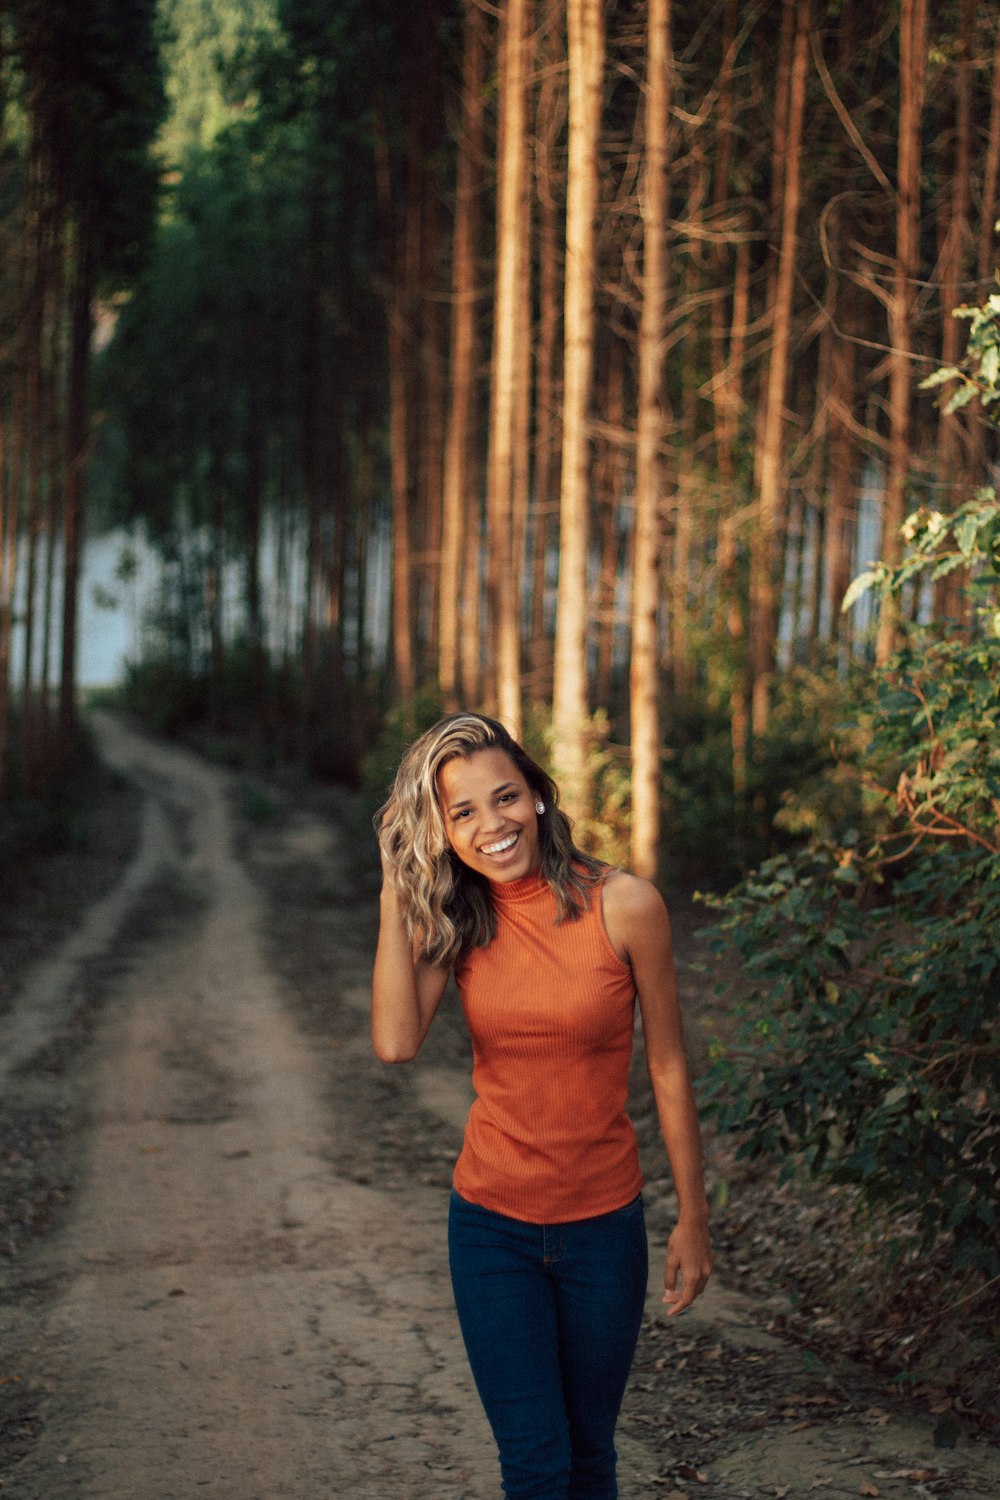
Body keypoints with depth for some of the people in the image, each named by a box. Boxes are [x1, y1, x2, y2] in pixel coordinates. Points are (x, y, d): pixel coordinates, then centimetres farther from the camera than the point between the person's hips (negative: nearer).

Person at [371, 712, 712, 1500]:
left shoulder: (624, 905, -12)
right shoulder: (456, 922, -4)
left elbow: (668, 1068, -4)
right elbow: (396, 1042, -21)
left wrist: (693, 1219, -1)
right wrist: (395, 889, -17)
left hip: (604, 1225, -1)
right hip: (492, 1225, 1)